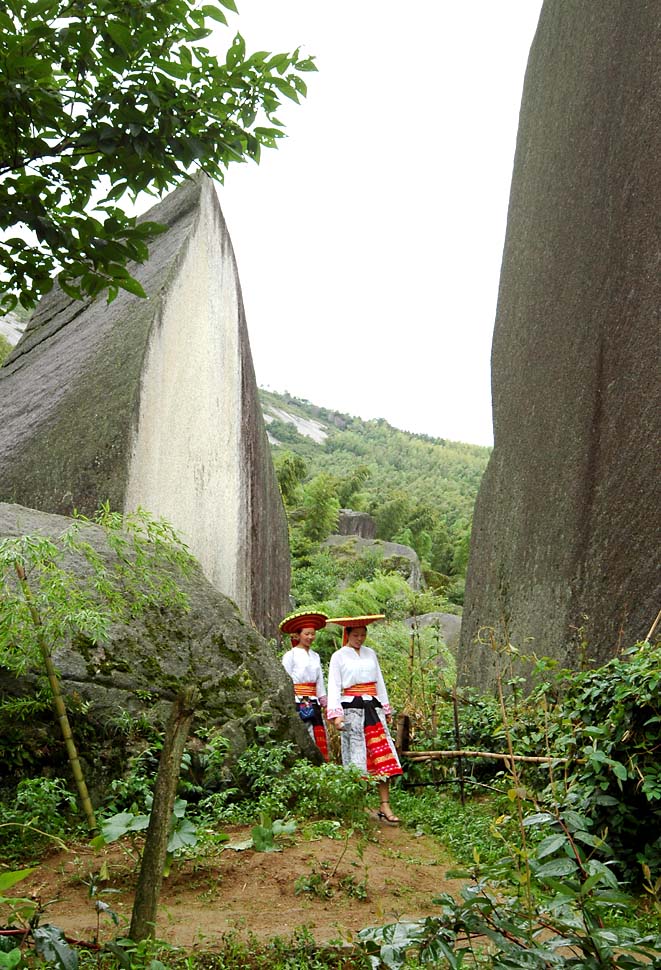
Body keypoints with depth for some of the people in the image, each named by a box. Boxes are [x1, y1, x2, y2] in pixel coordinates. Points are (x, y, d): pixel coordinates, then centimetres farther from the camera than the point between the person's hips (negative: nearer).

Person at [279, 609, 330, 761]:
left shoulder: (315, 656, 14)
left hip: (313, 703, 6)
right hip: (298, 702, -6)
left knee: (319, 736, 3)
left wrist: (323, 702, 13)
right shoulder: (290, 655, -3)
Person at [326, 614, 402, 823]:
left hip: (373, 709, 4)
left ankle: (385, 805, -1)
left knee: (383, 755, -3)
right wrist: (336, 714, -13)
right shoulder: (339, 656, 0)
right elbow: (334, 686, -4)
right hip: (352, 710, -4)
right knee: (357, 757, 0)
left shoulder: (371, 654, 13)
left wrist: (386, 708, 18)